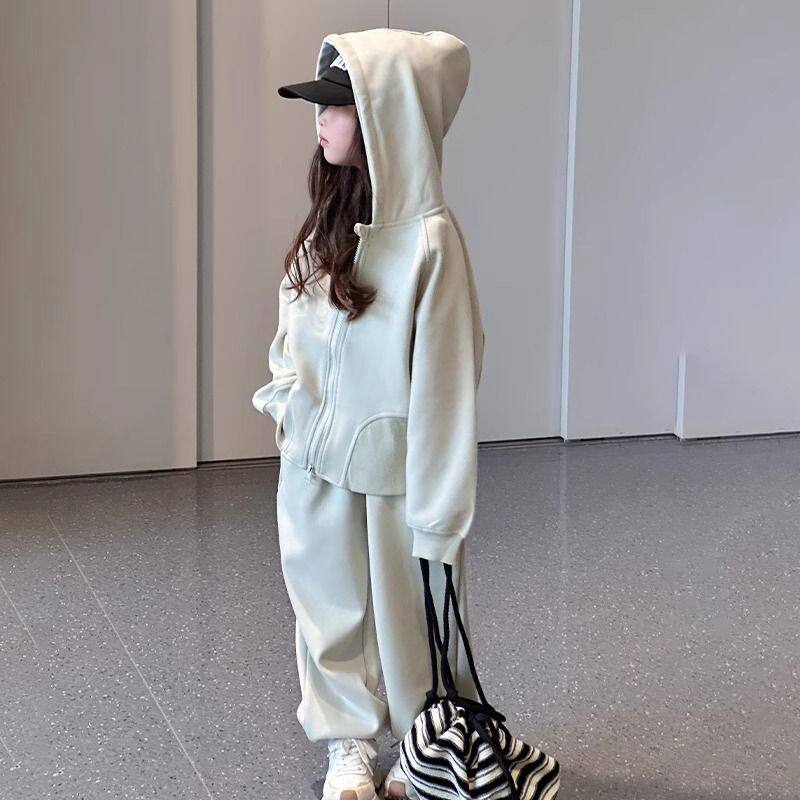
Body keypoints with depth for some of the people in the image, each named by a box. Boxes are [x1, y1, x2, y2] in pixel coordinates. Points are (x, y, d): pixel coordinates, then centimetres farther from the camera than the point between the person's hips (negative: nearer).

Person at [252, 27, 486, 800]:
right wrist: (286, 396, -1)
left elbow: (445, 383, -19)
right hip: (312, 459, 6)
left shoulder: (429, 237, -21)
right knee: (332, 608, 17)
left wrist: (438, 511, -17)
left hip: (390, 461, -6)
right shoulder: (327, 224, 1)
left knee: (409, 615, 12)